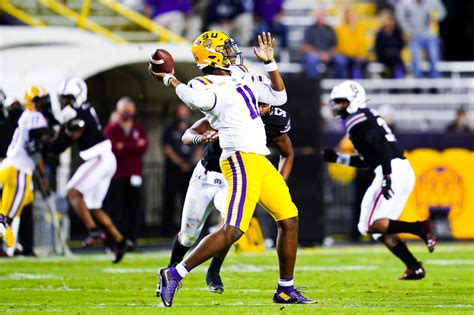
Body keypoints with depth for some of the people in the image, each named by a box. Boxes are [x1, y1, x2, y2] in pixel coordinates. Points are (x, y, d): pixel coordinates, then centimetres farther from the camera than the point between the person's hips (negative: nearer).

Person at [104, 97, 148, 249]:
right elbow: (112, 148, -11)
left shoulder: (139, 130, 15)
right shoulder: (111, 130, 6)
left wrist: (123, 147, -8)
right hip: (117, 175, -3)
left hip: (134, 174, 3)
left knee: (133, 209, 1)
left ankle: (131, 240, 6)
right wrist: (134, 147, -10)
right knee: (117, 210, -6)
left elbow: (143, 148, -3)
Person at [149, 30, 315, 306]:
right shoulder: (206, 87, -9)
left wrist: (270, 62, 17)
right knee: (233, 230, -17)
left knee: (290, 220, 12)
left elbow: (279, 97, 24)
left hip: (260, 162, 9)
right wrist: (169, 79, -20)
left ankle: (286, 290, 22)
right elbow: (195, 98, -35)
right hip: (242, 160, -9)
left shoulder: (243, 78, 18)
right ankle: (174, 275, -12)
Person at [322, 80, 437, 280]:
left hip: (394, 172, -10)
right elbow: (367, 160, 32)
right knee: (382, 229, 13)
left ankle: (421, 228, -17)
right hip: (404, 172, 10)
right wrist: (337, 158, 30)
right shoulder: (367, 118, 25)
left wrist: (386, 177, -25)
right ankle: (414, 268, 6)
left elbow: (381, 146, -19)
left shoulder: (358, 120, -5)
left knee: (371, 225, -10)